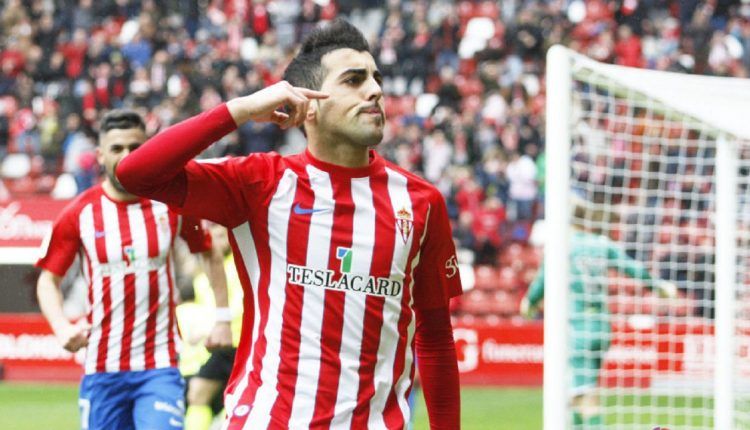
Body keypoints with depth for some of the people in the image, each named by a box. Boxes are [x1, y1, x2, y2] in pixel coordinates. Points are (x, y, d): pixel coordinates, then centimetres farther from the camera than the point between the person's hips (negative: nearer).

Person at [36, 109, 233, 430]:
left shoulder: (172, 204, 0)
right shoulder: (79, 213, -1)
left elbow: (210, 255, 15)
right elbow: (48, 280, 6)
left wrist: (222, 318, 8)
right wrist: (63, 329, -12)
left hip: (160, 367, -1)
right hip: (102, 367, 1)